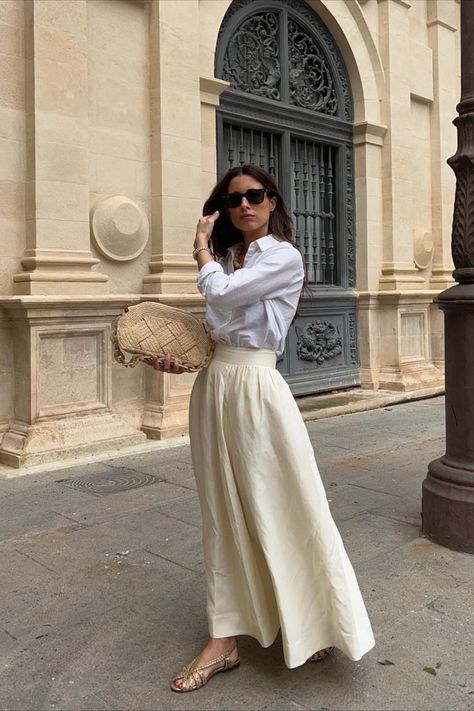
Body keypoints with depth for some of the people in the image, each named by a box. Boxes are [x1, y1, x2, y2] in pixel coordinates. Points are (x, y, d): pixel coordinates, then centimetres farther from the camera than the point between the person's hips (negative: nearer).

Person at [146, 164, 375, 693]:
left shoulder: (284, 257, -5)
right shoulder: (226, 258, 15)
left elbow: (221, 294, -18)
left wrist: (201, 245, -1)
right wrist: (180, 358, 0)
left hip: (256, 387, -6)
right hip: (212, 387, 7)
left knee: (281, 507, 1)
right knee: (223, 513, 10)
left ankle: (315, 625, 24)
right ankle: (223, 640, 22)